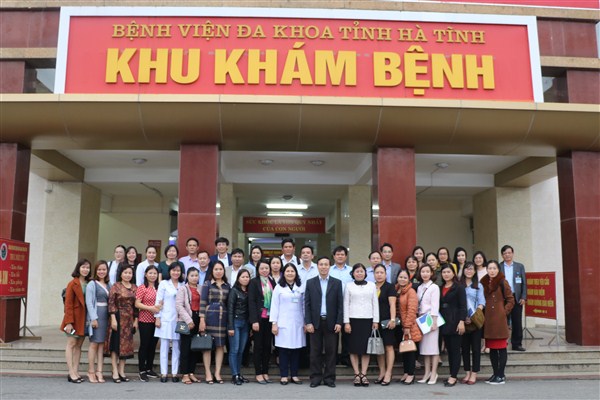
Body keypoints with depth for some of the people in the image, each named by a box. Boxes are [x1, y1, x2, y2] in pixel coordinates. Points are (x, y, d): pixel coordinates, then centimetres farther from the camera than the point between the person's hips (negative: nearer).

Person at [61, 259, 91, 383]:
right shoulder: (72, 284, -8)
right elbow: (68, 304, -11)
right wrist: (69, 322, -16)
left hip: (84, 318, 5)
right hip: (74, 317, -5)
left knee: (79, 345, 9)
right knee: (71, 344, 0)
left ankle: (75, 371, 14)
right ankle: (71, 373, 1)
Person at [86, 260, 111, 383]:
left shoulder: (109, 285, 14)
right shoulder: (92, 284, -1)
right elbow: (89, 302, -8)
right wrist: (93, 318, -14)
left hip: (106, 316, 5)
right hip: (96, 315, -5)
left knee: (102, 344, 5)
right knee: (94, 343, -3)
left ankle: (99, 371, 8)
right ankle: (91, 371, 6)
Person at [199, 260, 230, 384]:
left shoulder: (227, 286, 11)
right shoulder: (207, 284, 1)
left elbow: (229, 303, 12)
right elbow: (203, 302, -4)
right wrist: (202, 319, -12)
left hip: (222, 317, 4)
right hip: (209, 317, -3)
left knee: (220, 345, 4)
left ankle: (217, 373, 12)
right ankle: (208, 374, 7)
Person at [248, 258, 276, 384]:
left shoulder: (272, 282, 9)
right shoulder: (254, 282, -3)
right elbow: (251, 302, -8)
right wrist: (254, 320, -14)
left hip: (270, 318, 4)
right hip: (259, 318, -4)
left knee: (268, 346, 8)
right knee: (258, 346, 3)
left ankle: (265, 372, 17)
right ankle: (258, 374, 10)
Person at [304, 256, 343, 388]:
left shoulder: (337, 283, 5)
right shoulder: (310, 282, 5)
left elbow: (340, 304, 2)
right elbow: (307, 304, 2)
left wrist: (339, 322, -5)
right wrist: (308, 322, -6)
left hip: (331, 322, 0)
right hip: (315, 322, 0)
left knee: (331, 351, 4)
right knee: (315, 351, 4)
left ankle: (329, 377, 13)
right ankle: (316, 377, 13)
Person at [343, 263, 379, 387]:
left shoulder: (372, 285, 9)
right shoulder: (349, 286, 6)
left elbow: (375, 303, 8)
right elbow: (346, 304, 3)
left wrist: (376, 321, 1)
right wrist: (346, 322, -4)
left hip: (368, 319, 1)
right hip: (353, 319, -1)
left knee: (366, 348, 1)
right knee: (354, 348, 0)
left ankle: (363, 374, 7)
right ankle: (357, 374, 7)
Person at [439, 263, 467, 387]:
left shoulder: (459, 287, -5)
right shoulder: (441, 288, 13)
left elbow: (463, 306, -10)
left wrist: (462, 321, -18)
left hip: (454, 321, -6)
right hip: (444, 321, 6)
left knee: (455, 349, -3)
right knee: (449, 349, 9)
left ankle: (453, 376, 0)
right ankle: (453, 375, 15)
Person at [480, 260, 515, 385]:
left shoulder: (502, 282, -4)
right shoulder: (484, 283, 11)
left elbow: (511, 300, -3)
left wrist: (504, 312, -9)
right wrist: (483, 313, 7)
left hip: (499, 319, -5)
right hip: (488, 319, 6)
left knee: (501, 347, -2)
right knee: (492, 348, 9)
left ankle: (501, 376, 3)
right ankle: (495, 374, 18)